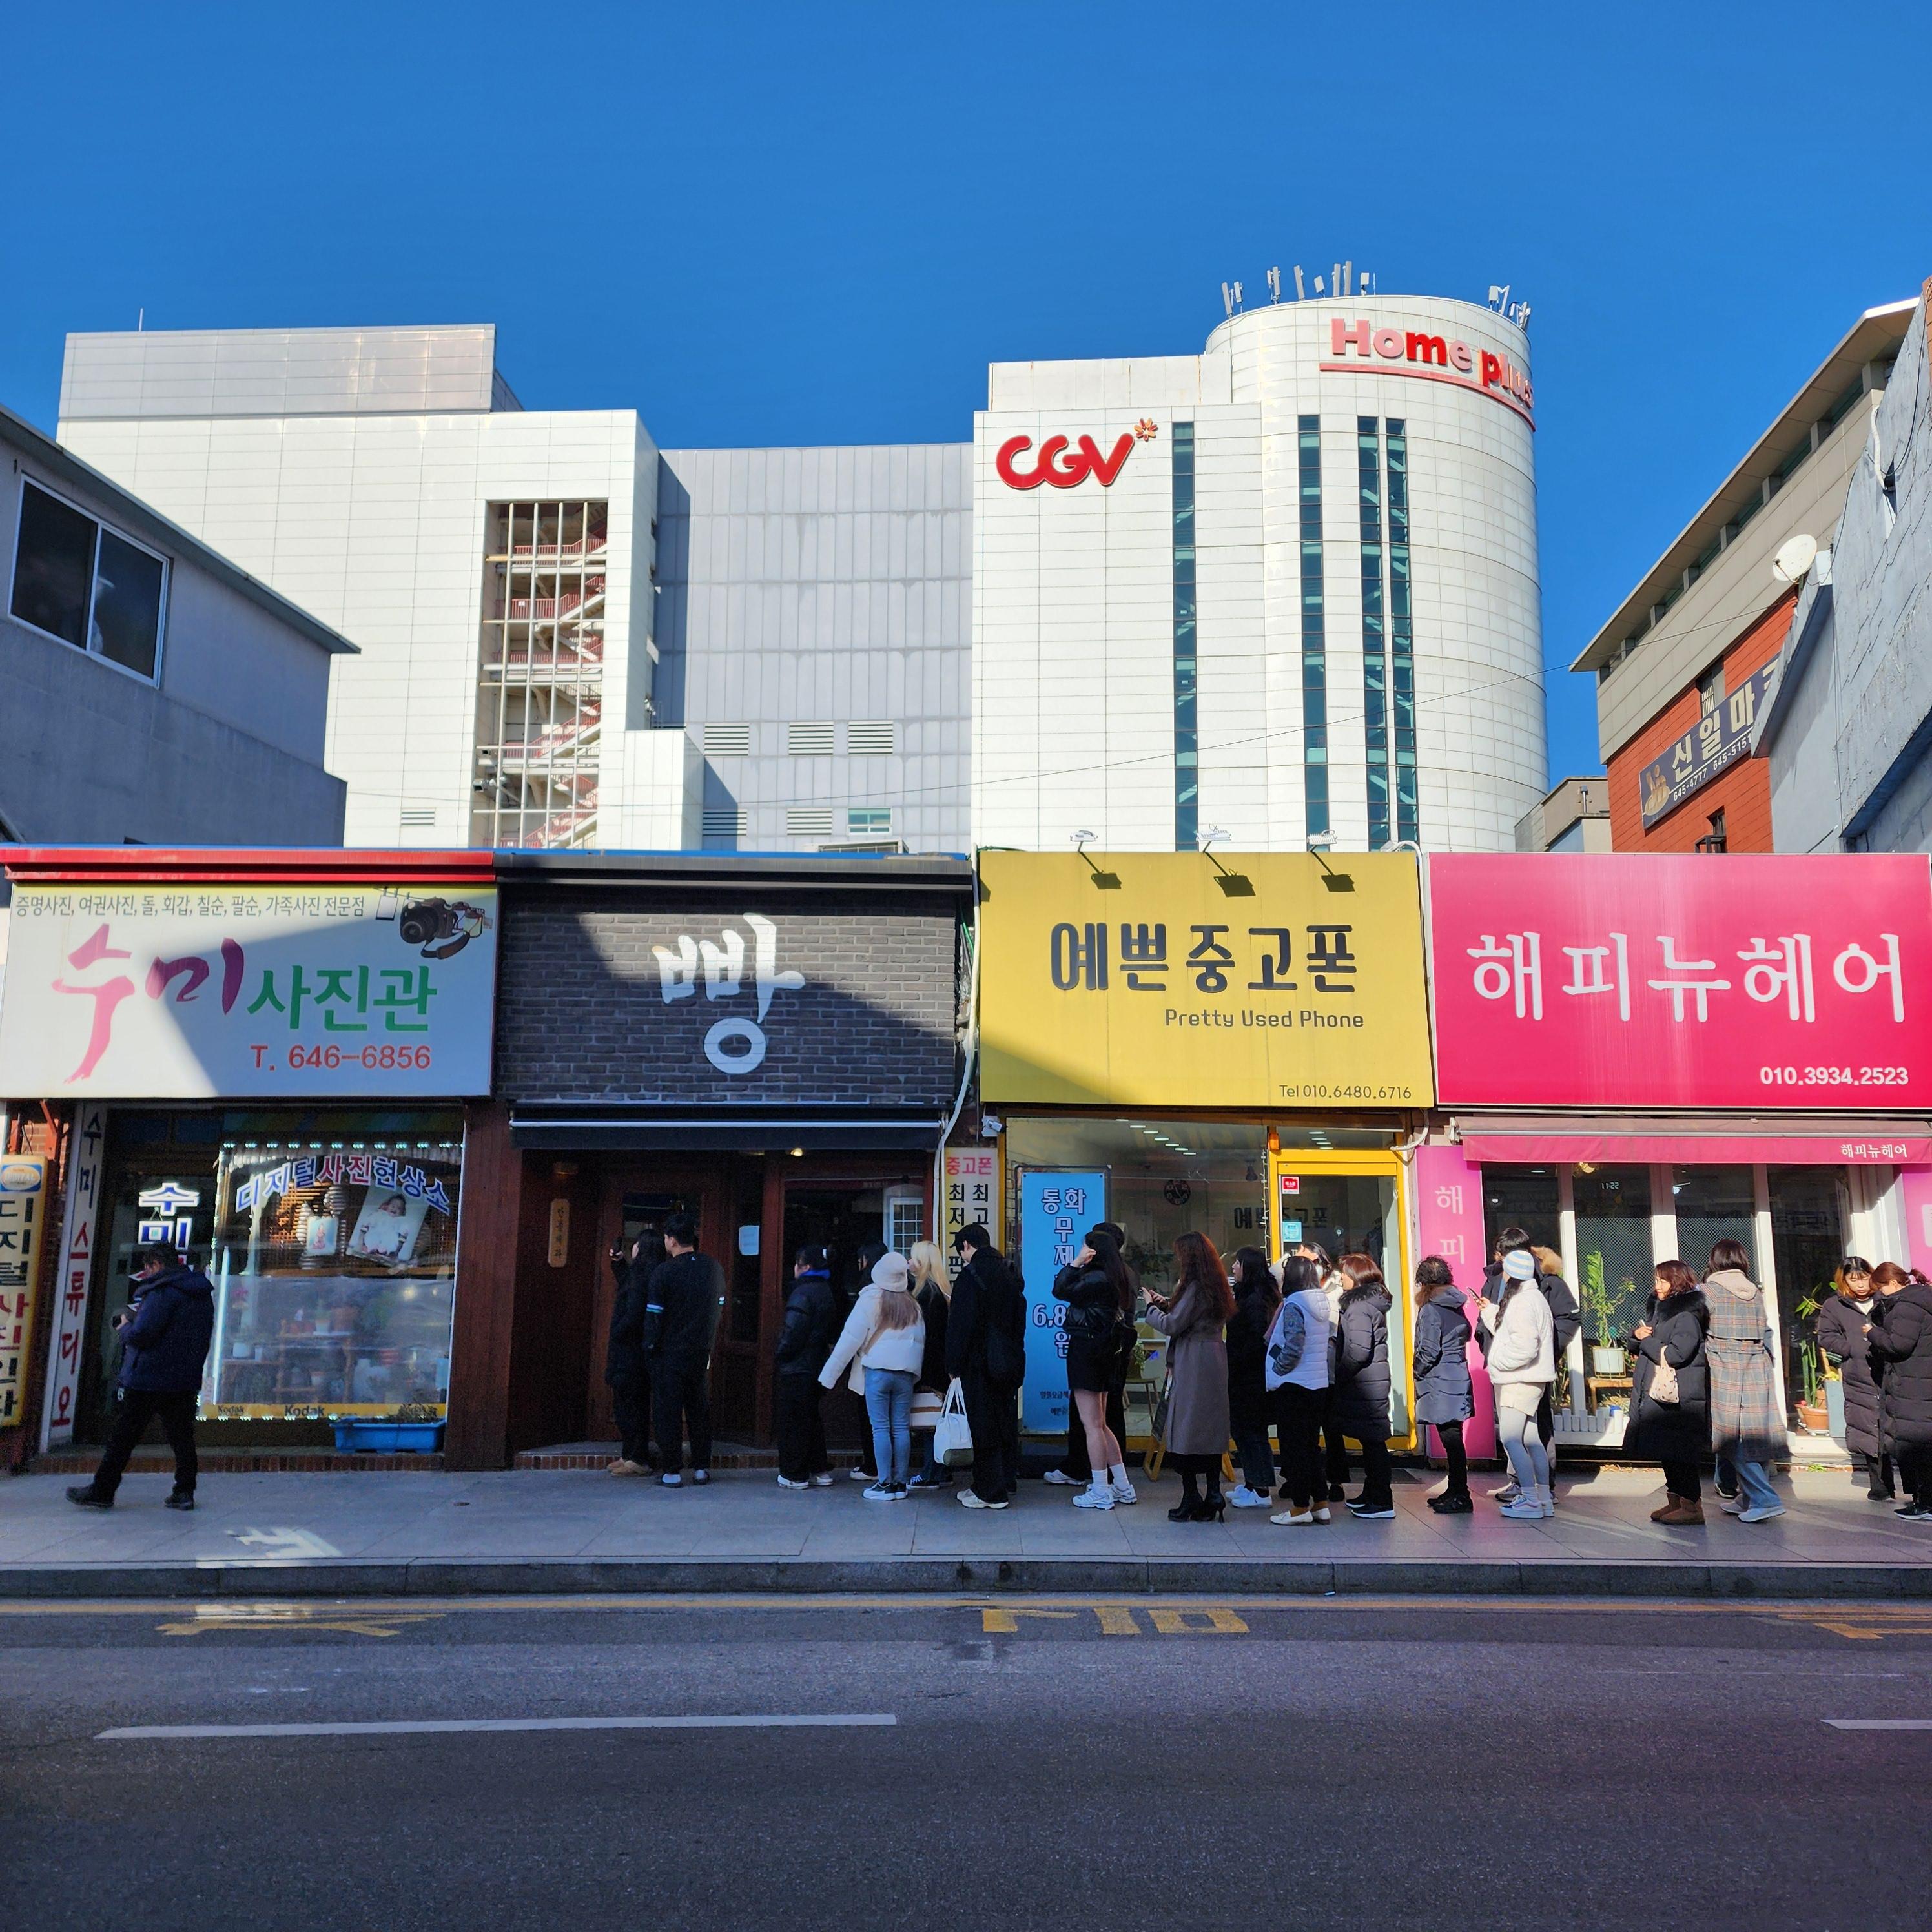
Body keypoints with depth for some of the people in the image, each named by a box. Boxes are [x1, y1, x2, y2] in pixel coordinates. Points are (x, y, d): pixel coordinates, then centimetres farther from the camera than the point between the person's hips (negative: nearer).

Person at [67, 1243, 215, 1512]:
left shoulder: (162, 1292, -15)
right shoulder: (203, 1294, 12)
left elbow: (141, 1335, -22)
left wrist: (125, 1327, -1)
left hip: (147, 1380, -8)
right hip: (187, 1382, 8)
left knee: (122, 1436, 4)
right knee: (182, 1437, 10)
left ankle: (102, 1492, 12)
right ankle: (184, 1492, 10)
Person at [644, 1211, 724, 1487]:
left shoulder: (664, 1271, -14)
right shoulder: (713, 1269, 2)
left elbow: (654, 1313, -13)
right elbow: (719, 1307, 8)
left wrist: (650, 1345, -1)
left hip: (669, 1353, -5)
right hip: (701, 1351, 5)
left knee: (668, 1411, 2)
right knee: (699, 1409, 13)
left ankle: (672, 1471, 3)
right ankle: (702, 1467, 16)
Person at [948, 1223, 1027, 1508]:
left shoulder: (971, 1275, -14)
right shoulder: (1009, 1274, 10)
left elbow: (961, 1323, -16)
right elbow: (1019, 1318, 14)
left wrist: (954, 1363, -10)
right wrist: (1014, 1352, 17)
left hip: (979, 1362, -8)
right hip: (1009, 1362, 8)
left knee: (984, 1425, -3)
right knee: (1005, 1420, 15)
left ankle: (990, 1492, 0)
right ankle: (1008, 1481, 25)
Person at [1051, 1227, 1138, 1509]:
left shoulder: (1097, 1279, -18)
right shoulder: (1119, 1279, 11)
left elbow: (1061, 1292, -20)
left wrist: (1075, 1263, -16)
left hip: (1085, 1349, -10)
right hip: (1105, 1351, 10)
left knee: (1092, 1425, -4)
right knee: (1099, 1424, 17)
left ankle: (1101, 1493, 0)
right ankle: (1123, 1488, 21)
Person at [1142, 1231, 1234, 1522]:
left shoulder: (1194, 1286, -14)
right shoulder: (1217, 1285, 12)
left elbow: (1172, 1325, -14)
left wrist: (1152, 1308, 2)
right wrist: (1168, 1304, 13)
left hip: (1192, 1366, -9)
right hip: (1214, 1363, 9)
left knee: (1185, 1432, -3)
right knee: (1211, 1430, 10)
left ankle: (1191, 1499, -2)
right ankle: (1214, 1495, 9)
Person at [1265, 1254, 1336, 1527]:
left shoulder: (1293, 1305, -16)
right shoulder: (1322, 1304, 7)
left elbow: (1292, 1348, -23)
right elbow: (1330, 1340, 13)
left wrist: (1276, 1372, -9)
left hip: (1293, 1386, -8)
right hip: (1319, 1385, 8)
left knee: (1294, 1445, 0)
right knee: (1311, 1444, 15)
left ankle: (1300, 1507, 4)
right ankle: (1321, 1503, 17)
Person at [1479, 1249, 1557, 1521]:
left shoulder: (1522, 1302, -18)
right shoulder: (1532, 1297, 15)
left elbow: (1524, 1347, -24)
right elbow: (1507, 1332, 19)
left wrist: (1496, 1361, -12)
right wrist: (1490, 1310, 19)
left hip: (1520, 1381, -11)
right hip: (1526, 1380, 11)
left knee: (1510, 1438, -11)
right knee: (1530, 1439, 13)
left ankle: (1531, 1501, -10)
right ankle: (1543, 1500, 17)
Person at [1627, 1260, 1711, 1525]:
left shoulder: (1686, 1315, -13)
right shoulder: (1658, 1309, 16)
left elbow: (1676, 1353, -24)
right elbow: (1637, 1341, 22)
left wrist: (1647, 1341, -10)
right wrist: (1638, 1332, -2)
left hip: (1678, 1397, -9)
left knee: (1678, 1451, -7)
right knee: (1666, 1451, 14)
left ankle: (1692, 1506, -2)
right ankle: (1674, 1501, 21)